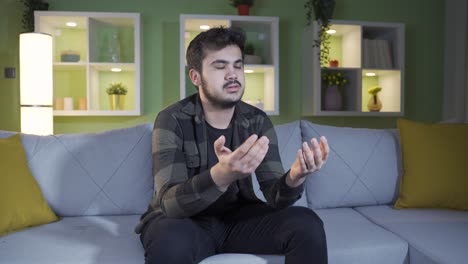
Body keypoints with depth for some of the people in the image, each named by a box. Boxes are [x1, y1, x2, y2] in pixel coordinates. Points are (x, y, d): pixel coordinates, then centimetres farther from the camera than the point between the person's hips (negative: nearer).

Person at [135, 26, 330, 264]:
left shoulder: (258, 121, -6)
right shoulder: (172, 120, -17)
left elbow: (275, 197, -12)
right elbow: (169, 203, -28)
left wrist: (294, 178, -36)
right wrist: (221, 175, -47)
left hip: (238, 216, 4)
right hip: (186, 220, -3)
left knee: (307, 224, -19)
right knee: (171, 240, -37)